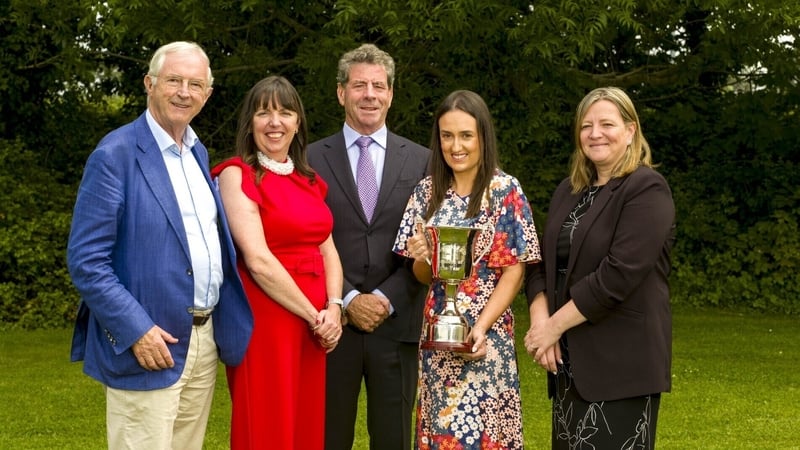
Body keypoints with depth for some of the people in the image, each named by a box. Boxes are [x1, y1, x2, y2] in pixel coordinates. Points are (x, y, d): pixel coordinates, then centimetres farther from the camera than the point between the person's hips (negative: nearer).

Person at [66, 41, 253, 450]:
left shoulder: (197, 153, 13)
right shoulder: (116, 154, -10)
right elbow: (85, 260, -14)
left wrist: (228, 324, 9)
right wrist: (135, 330, -19)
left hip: (204, 342, 7)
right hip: (149, 346, -7)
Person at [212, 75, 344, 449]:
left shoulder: (308, 180, 14)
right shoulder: (237, 175, -8)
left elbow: (328, 250, 12)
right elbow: (258, 260, -16)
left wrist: (334, 308, -6)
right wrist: (314, 316, -12)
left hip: (315, 326, 7)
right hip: (265, 322, -7)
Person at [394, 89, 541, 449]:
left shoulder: (506, 191, -6)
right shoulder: (427, 191, 5)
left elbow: (515, 269, -7)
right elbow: (422, 275, 9)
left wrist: (481, 326, -17)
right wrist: (421, 259, -14)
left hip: (489, 334, -3)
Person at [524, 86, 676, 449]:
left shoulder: (647, 190, -10)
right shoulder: (568, 191, 13)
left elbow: (618, 274, -19)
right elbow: (541, 264, 10)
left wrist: (554, 326, -15)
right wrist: (540, 321, -7)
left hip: (623, 361, -7)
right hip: (569, 359, 7)